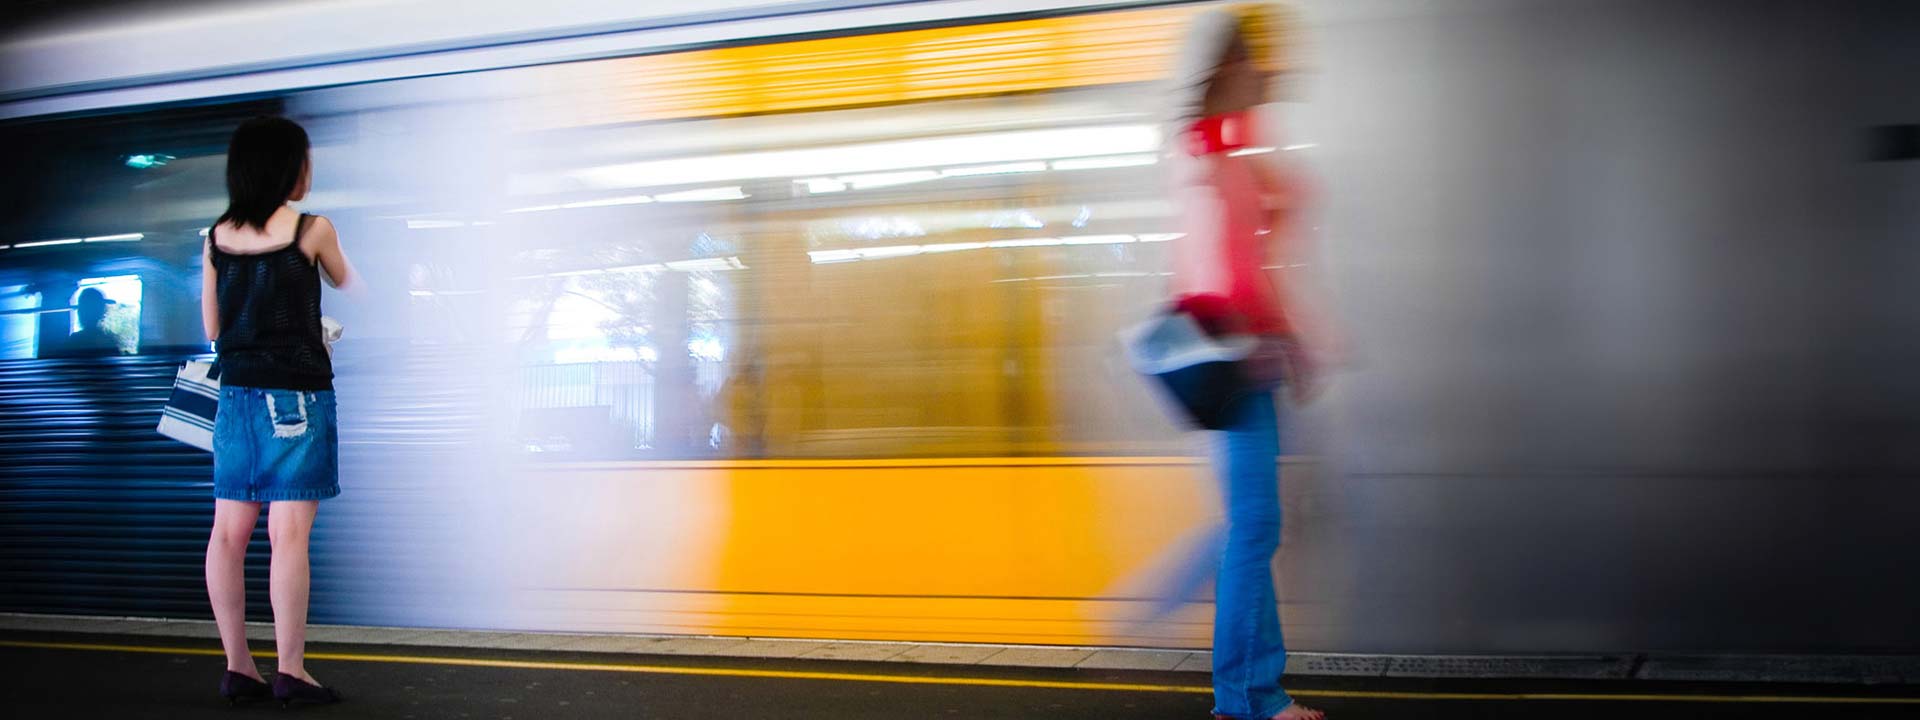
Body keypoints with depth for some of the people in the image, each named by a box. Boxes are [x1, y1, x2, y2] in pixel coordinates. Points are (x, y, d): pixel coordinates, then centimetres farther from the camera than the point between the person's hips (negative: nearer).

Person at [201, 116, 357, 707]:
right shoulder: (311, 229, -5)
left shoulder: (217, 237, 7)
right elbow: (344, 282, 15)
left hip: (236, 391, 5)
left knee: (230, 531, 5)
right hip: (295, 392, -5)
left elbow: (212, 327, 11)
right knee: (289, 532, -6)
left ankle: (237, 668, 10)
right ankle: (290, 672, -6)